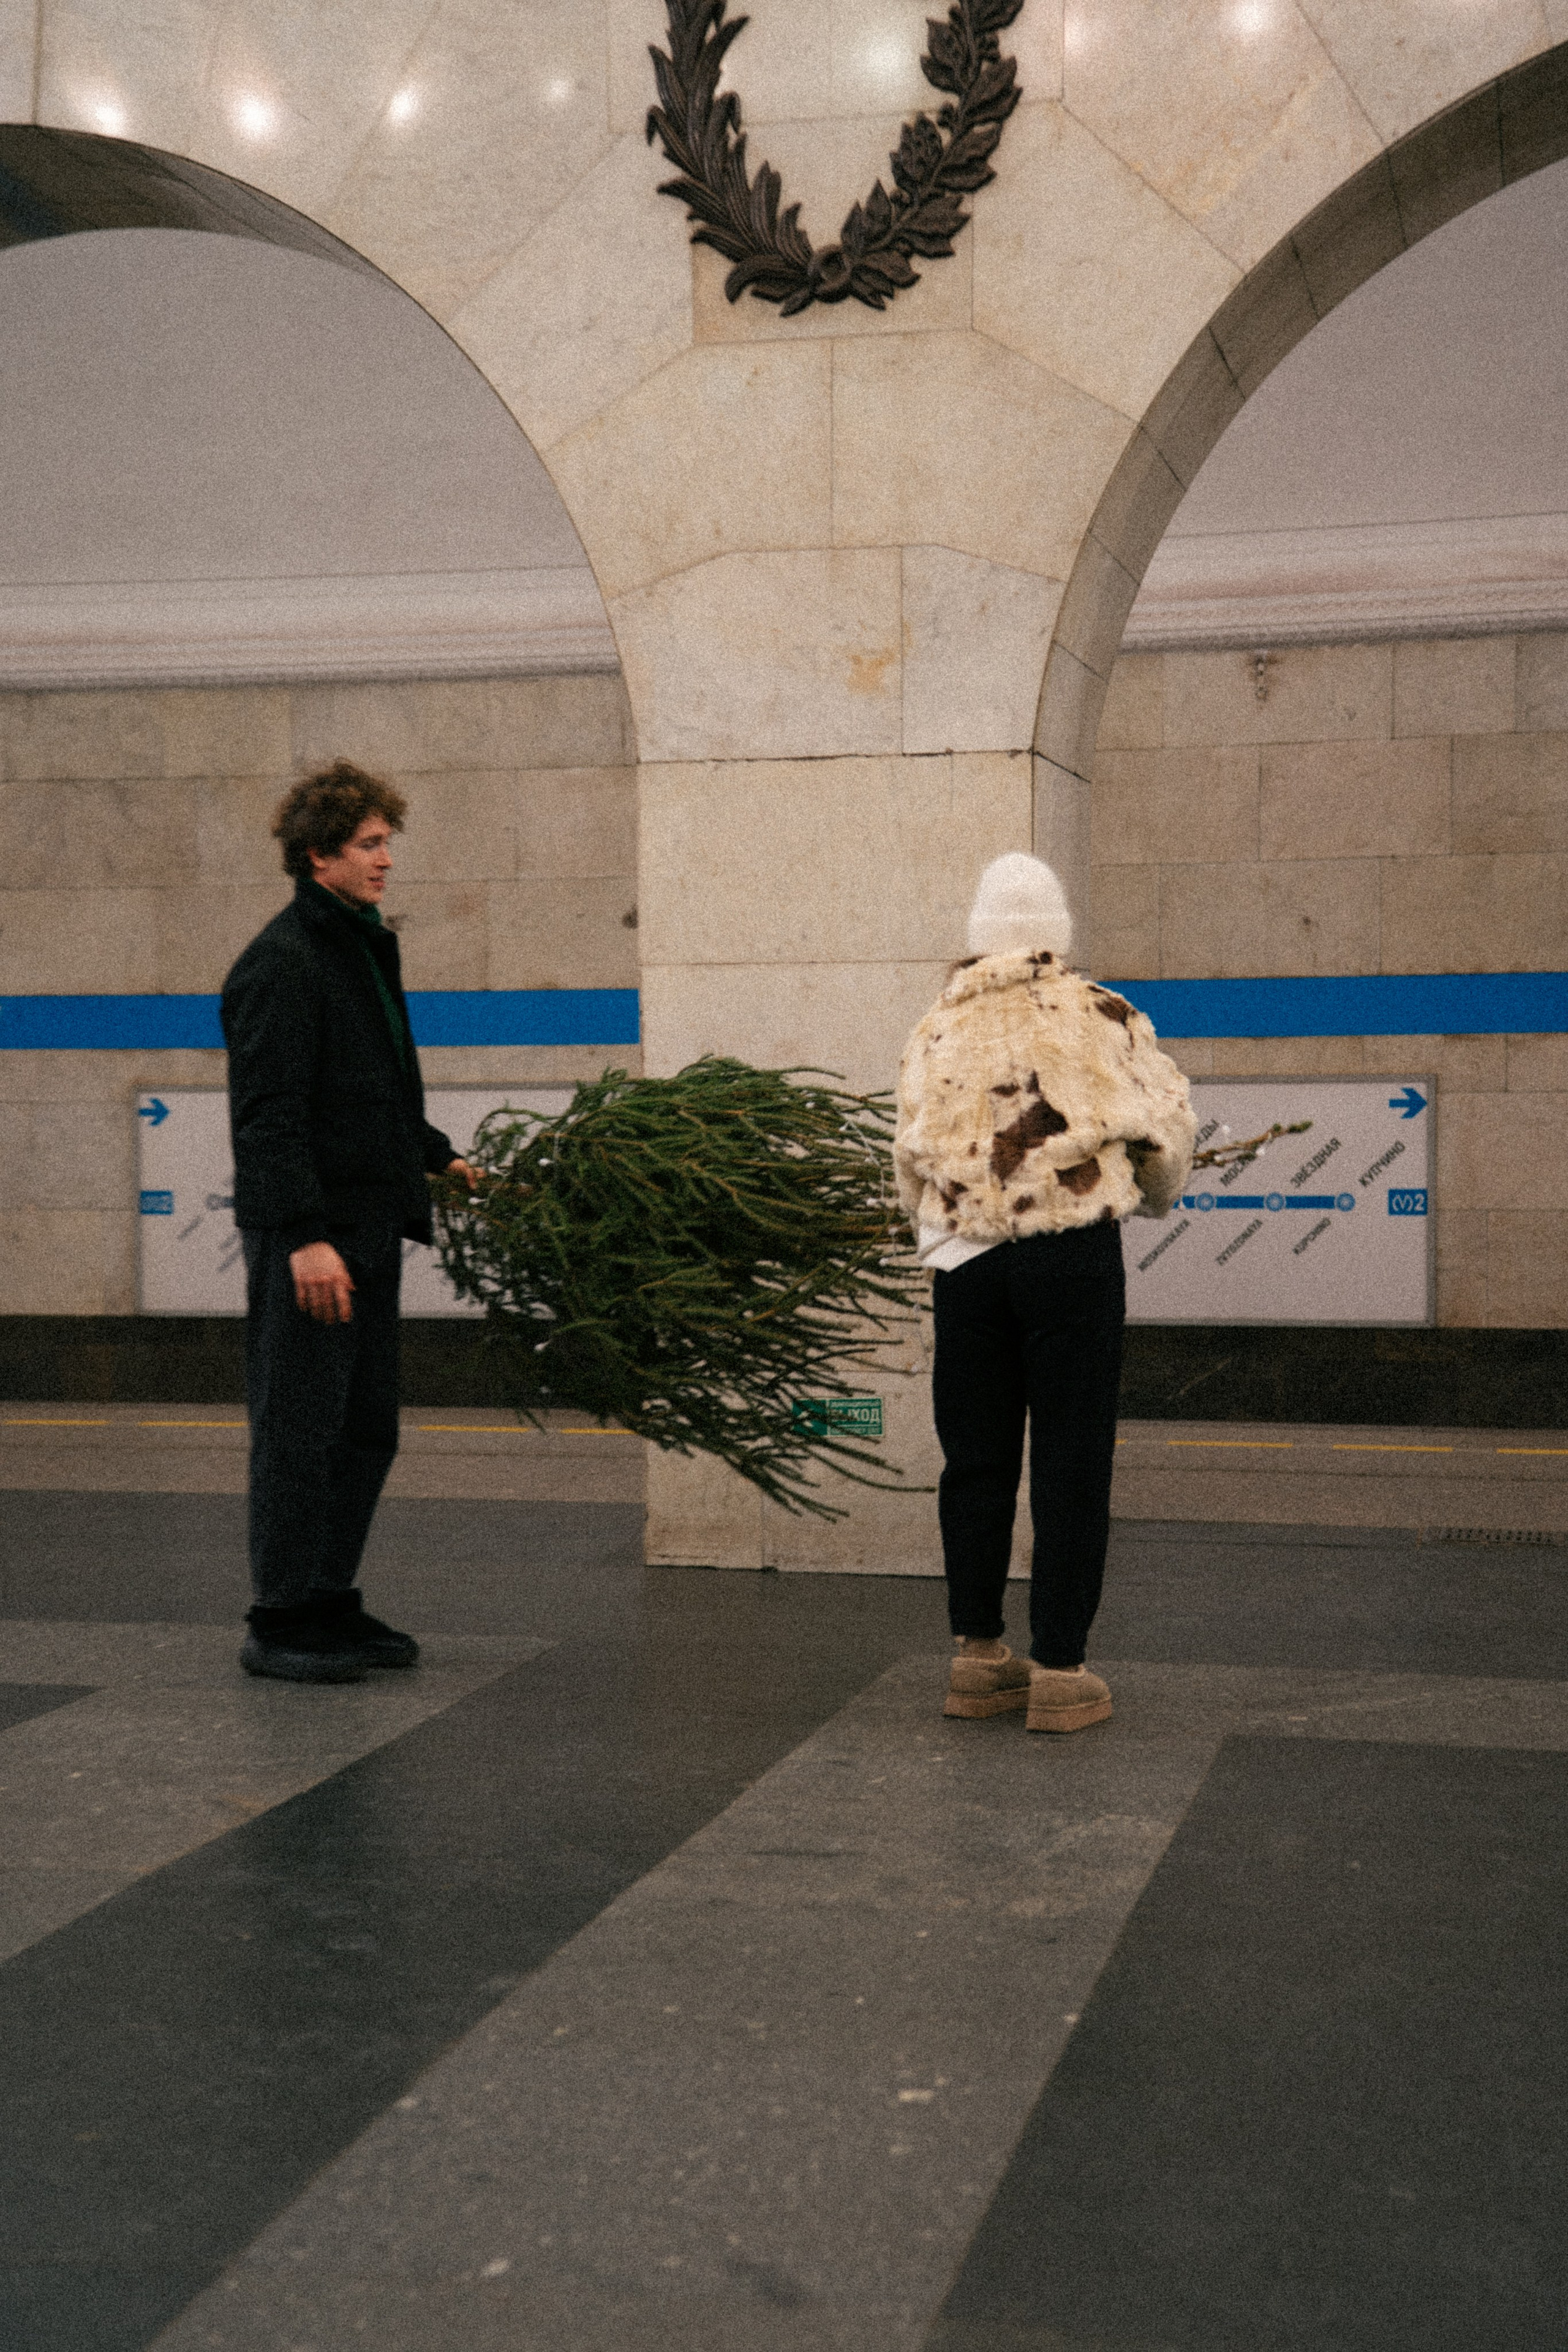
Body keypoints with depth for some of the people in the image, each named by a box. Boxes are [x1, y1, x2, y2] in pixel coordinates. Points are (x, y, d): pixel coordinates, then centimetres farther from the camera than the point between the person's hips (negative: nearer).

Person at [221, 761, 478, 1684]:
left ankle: (331, 1606, 23)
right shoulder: (283, 962, -13)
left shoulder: (364, 948, 17)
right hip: (306, 1232, -10)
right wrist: (305, 1234, -25)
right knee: (300, 1428, -3)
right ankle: (281, 1623, 6)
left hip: (369, 1226, 10)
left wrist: (438, 1158, 21)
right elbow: (268, 1113, -19)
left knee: (368, 1430, 13)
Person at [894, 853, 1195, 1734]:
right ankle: (1060, 1670, 4)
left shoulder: (938, 1029, 11)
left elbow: (911, 1161, 12)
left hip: (963, 1259, 3)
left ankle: (979, 1654, 19)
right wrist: (1155, 1196, 28)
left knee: (975, 1460, 12)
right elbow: (1169, 1130, 7)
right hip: (1074, 1254, -3)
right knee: (1072, 1462, 2)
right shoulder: (1104, 1018, 2)